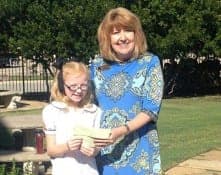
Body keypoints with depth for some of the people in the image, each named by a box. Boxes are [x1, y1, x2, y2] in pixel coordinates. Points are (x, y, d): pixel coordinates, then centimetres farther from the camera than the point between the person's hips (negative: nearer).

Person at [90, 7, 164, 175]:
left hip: (139, 149, -2)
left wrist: (121, 130, -23)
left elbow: (152, 108, -10)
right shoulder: (97, 64, 6)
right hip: (103, 149, 3)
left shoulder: (150, 62, -3)